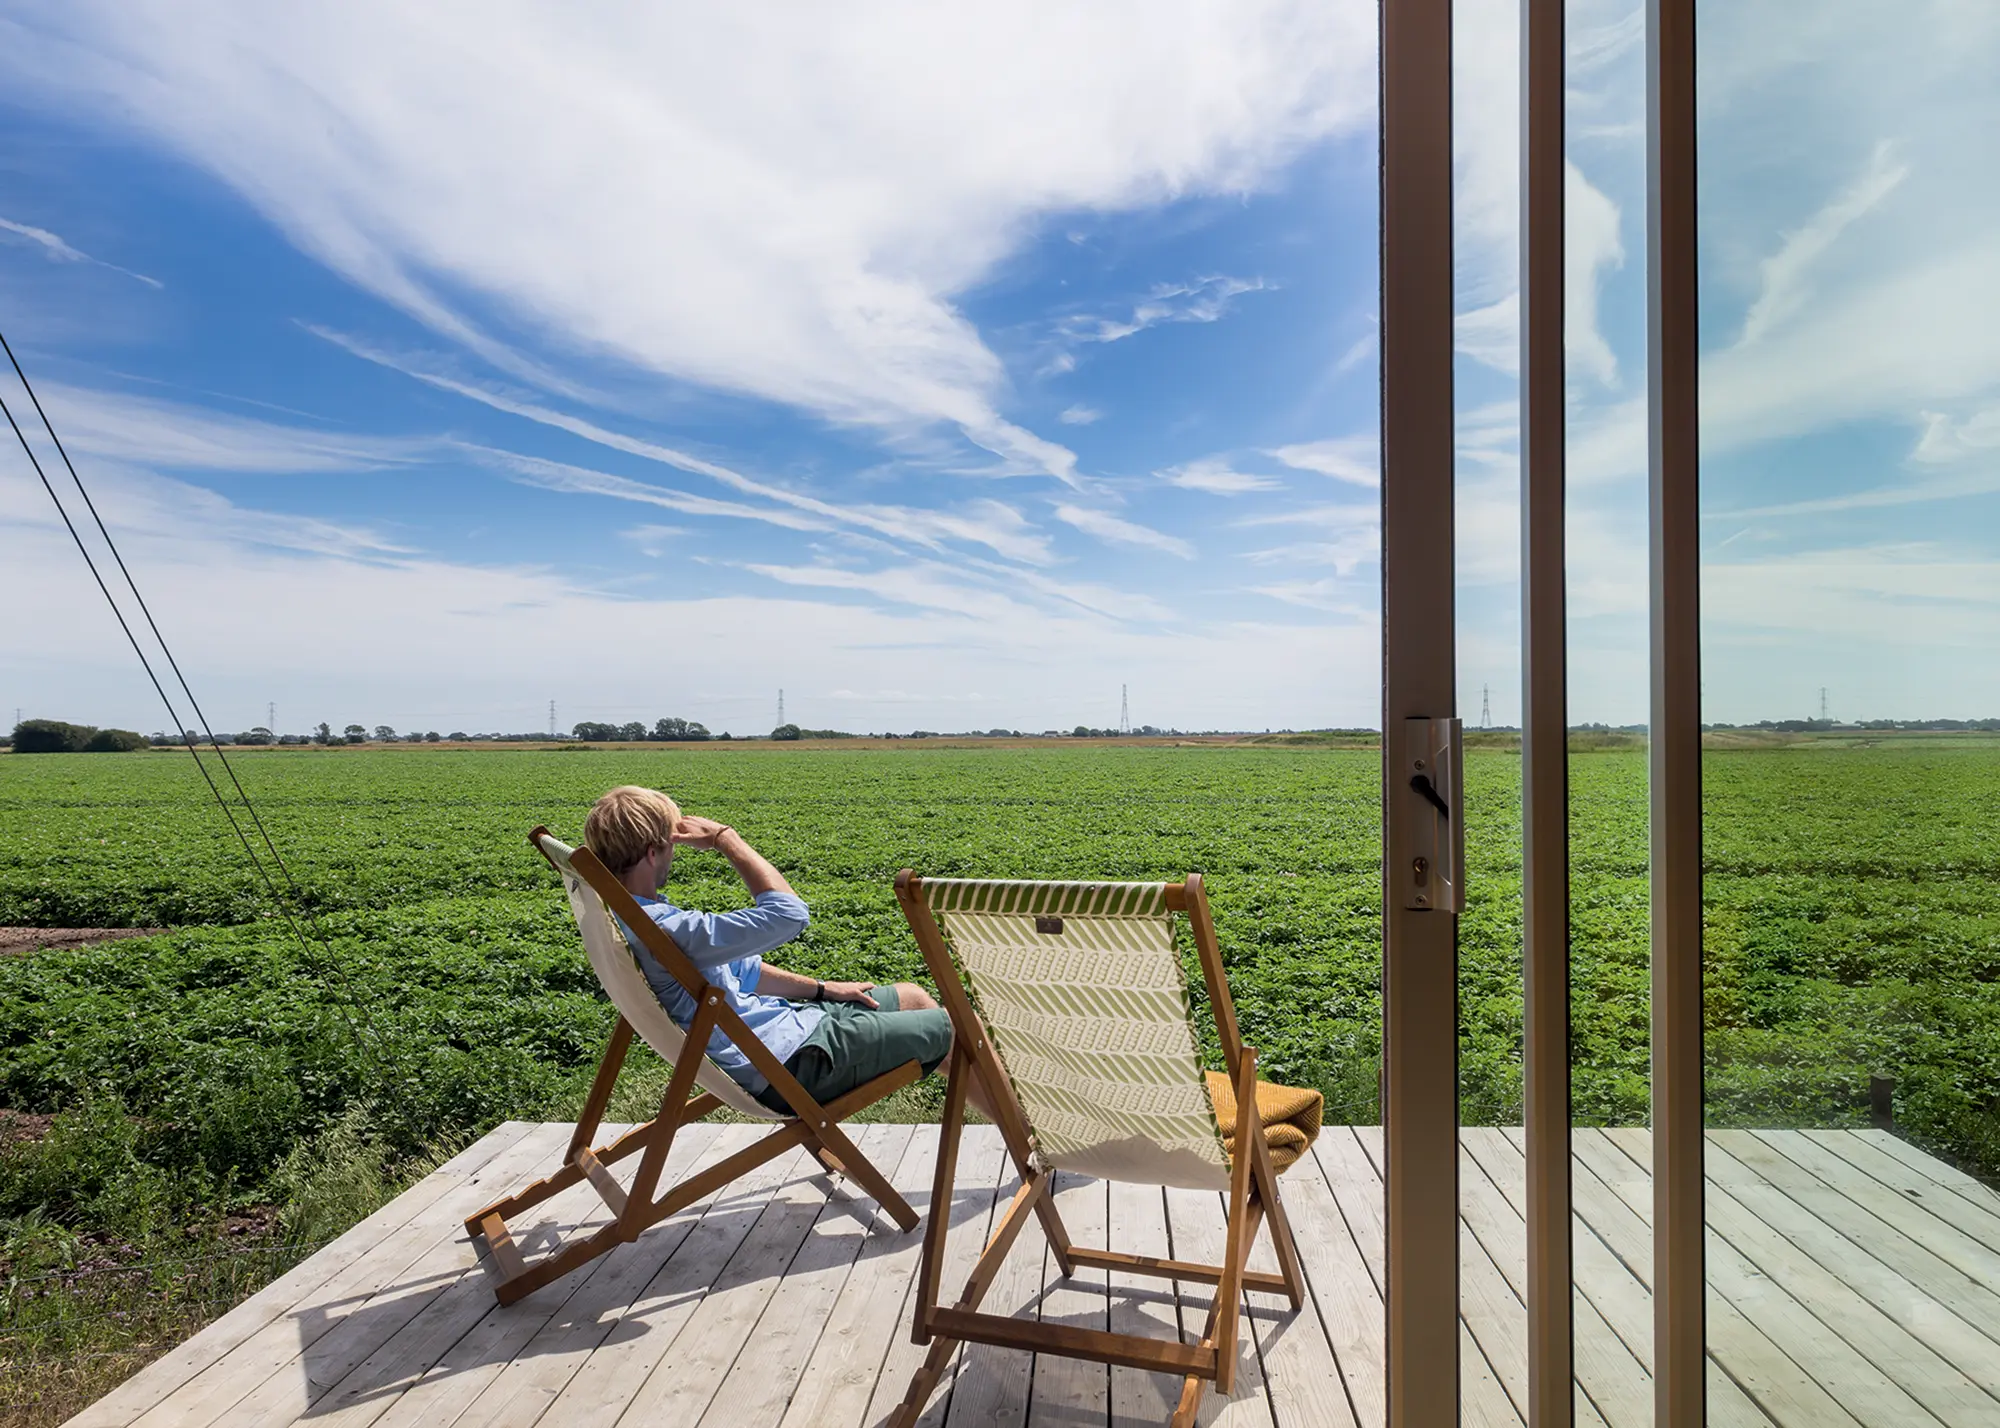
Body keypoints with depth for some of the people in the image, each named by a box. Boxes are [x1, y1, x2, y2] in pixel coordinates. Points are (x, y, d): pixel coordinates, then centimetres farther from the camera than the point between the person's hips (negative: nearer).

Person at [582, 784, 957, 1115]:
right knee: (950, 1028, 3)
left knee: (912, 996, 21)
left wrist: (823, 988, 13)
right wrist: (724, 837, -19)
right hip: (792, 1060, -10)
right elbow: (788, 913, -30)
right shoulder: (662, 929, -31)